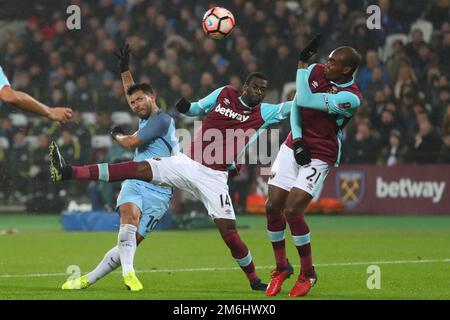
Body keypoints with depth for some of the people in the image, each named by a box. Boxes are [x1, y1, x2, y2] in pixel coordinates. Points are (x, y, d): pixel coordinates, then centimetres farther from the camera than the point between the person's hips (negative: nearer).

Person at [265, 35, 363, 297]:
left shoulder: (351, 98, -21)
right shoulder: (316, 71, -2)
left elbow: (304, 101, -24)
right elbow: (296, 104, 7)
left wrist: (302, 63, -19)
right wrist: (297, 139, -5)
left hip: (320, 156, -6)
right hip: (294, 147, 6)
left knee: (292, 211, -16)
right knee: (273, 207, 0)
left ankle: (308, 273, 2)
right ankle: (281, 267, 19)